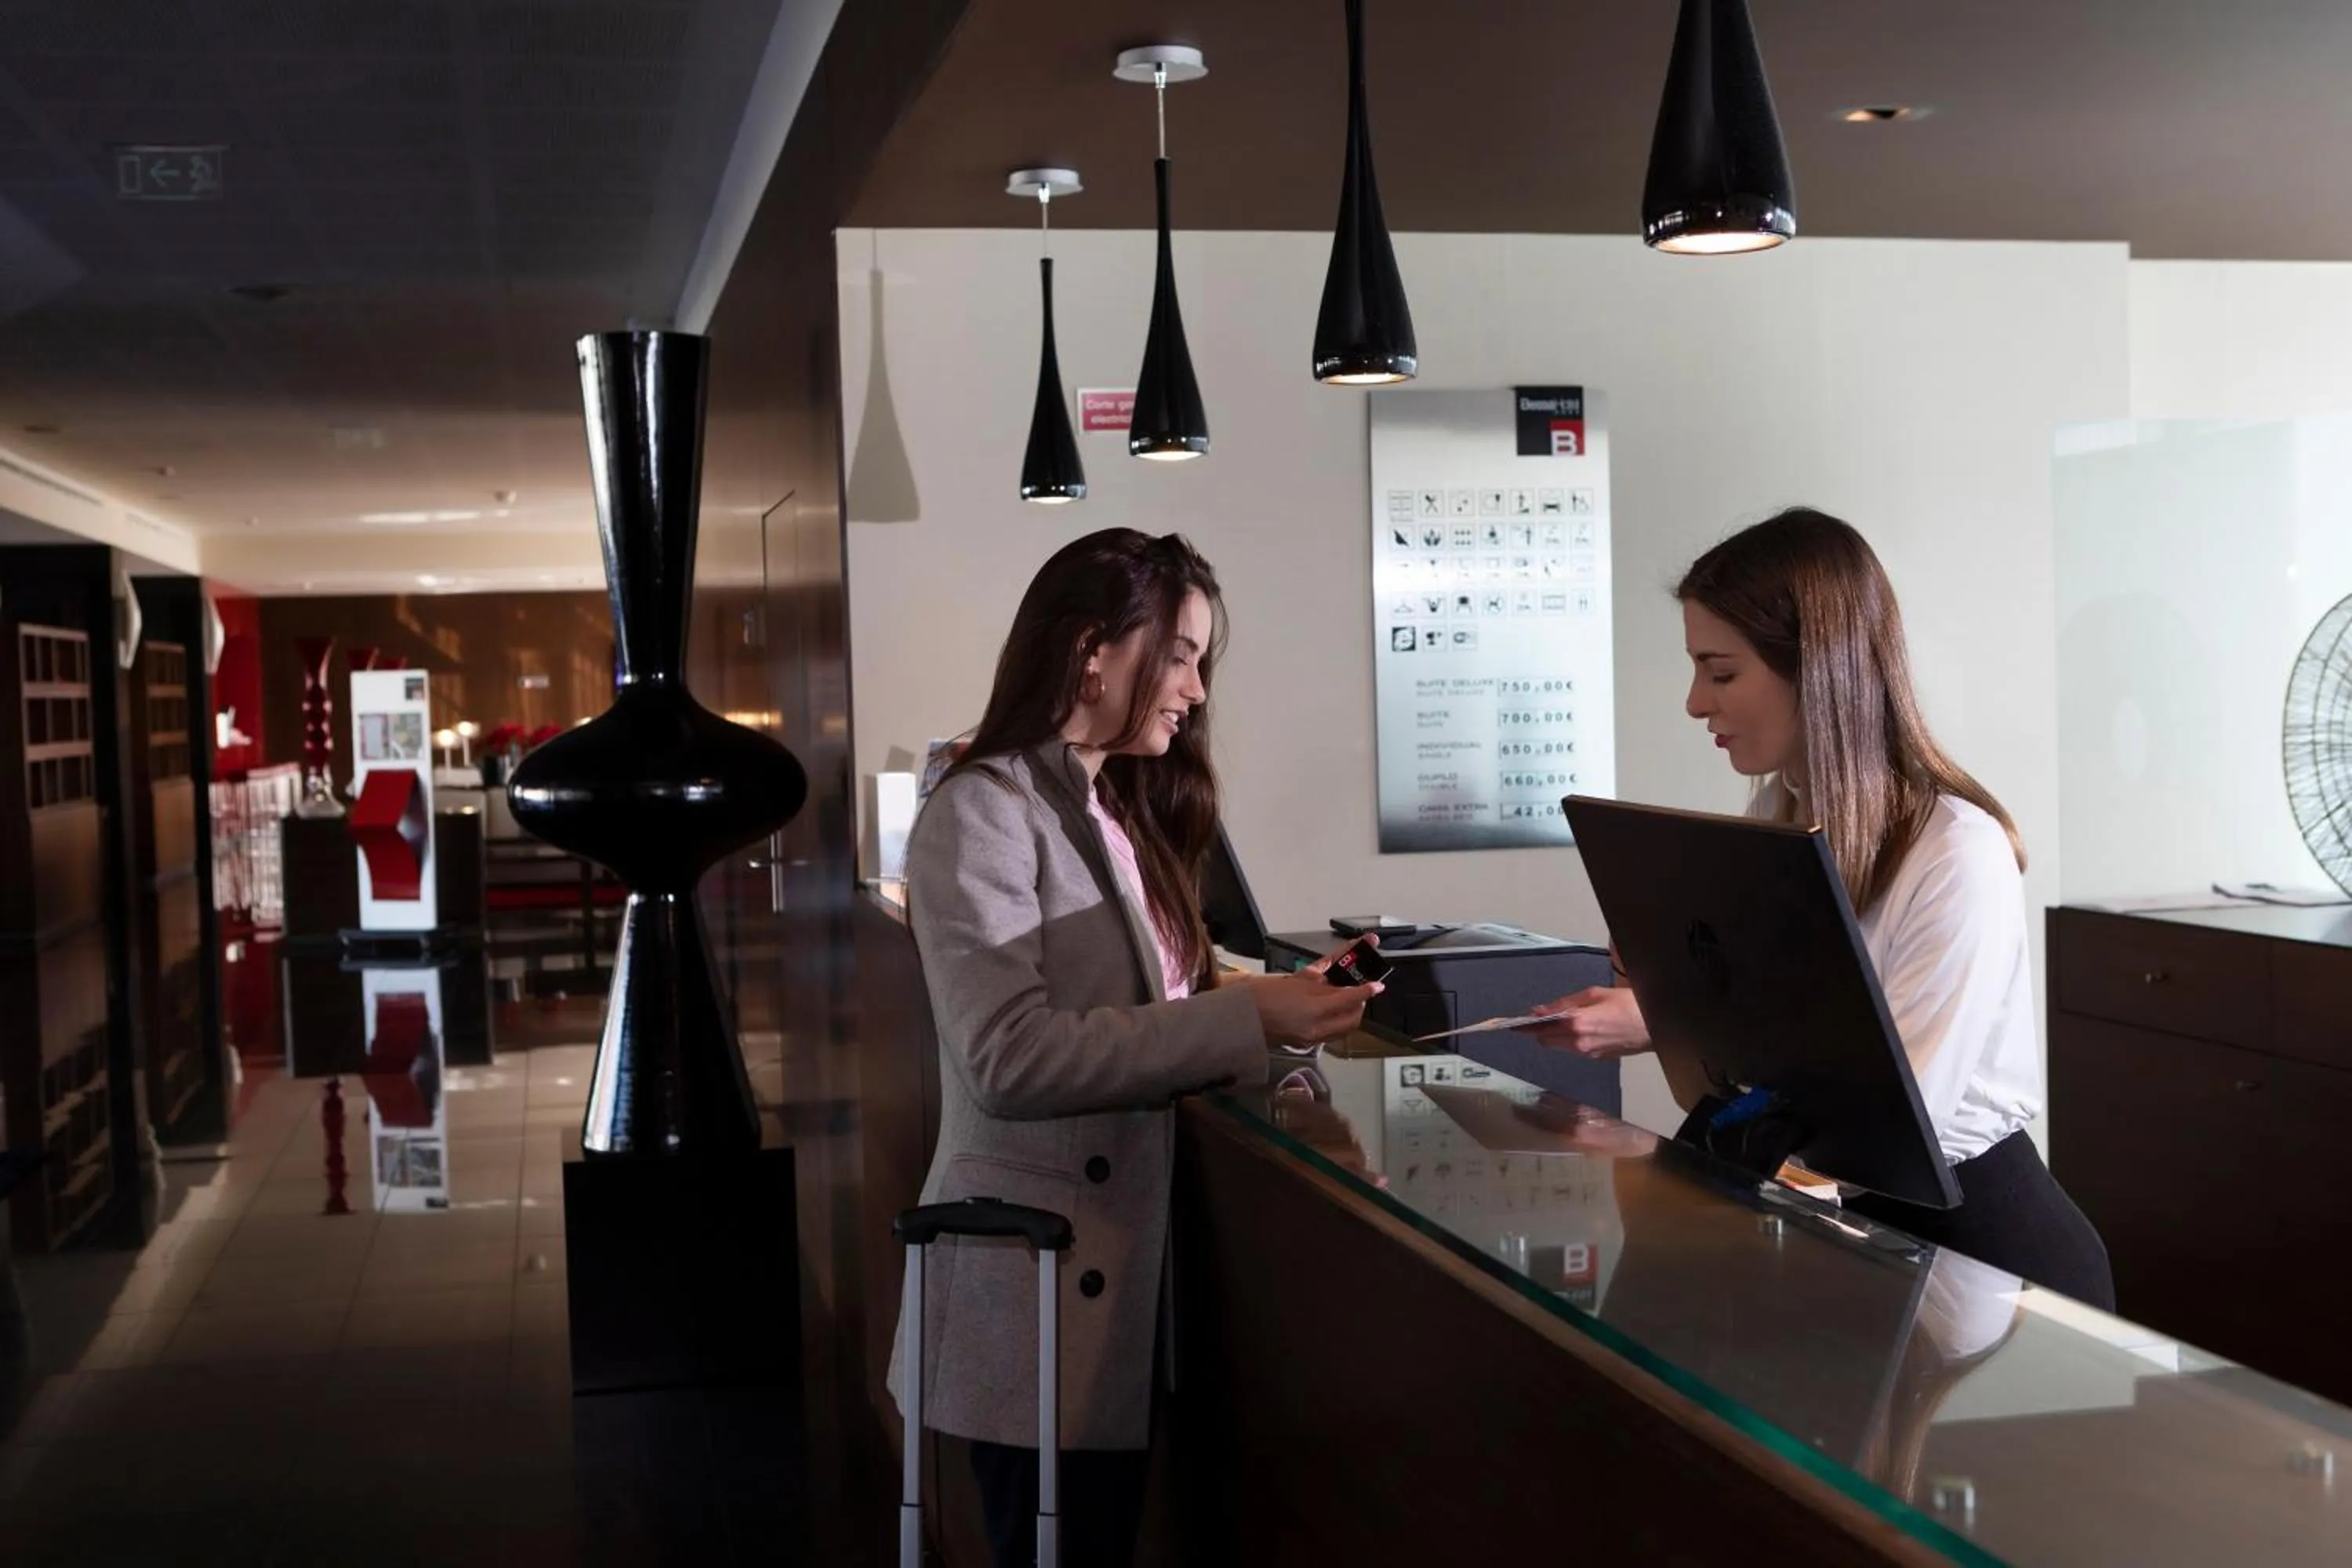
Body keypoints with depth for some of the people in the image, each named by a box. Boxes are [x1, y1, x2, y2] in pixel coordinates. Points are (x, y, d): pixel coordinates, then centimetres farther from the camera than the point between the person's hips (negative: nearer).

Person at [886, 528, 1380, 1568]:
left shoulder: (1119, 811, 14)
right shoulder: (985, 812, -13)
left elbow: (1138, 1011, 11)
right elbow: (1011, 1058, -24)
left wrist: (1273, 999, -4)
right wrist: (1245, 1020, -26)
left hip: (1119, 1256, 8)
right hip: (1041, 1275, -8)